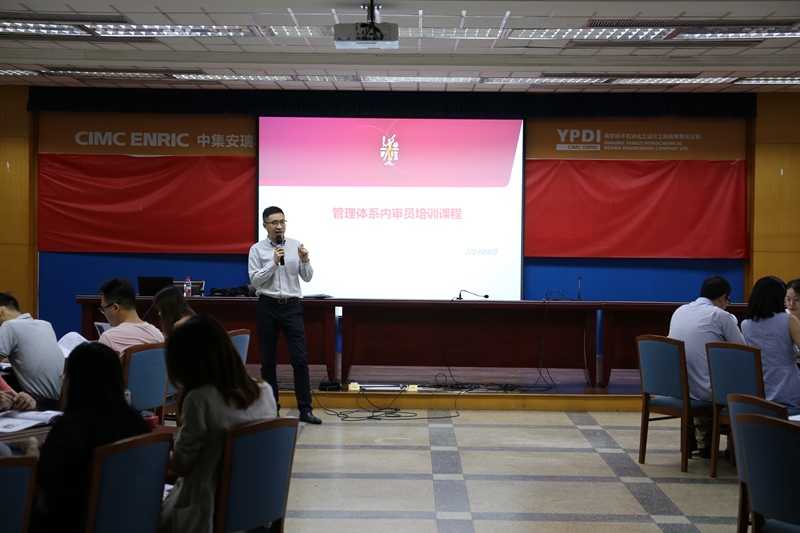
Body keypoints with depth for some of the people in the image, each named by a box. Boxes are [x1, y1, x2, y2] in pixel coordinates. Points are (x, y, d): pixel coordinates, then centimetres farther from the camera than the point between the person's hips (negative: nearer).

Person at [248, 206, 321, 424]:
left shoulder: (296, 245, 2)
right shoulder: (257, 249, -2)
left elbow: (307, 278, 3)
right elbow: (255, 280, -9)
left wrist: (305, 261, -16)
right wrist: (273, 263, -19)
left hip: (292, 306, 1)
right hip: (267, 307, 0)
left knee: (300, 358, -5)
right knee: (268, 360, 7)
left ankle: (305, 409, -2)